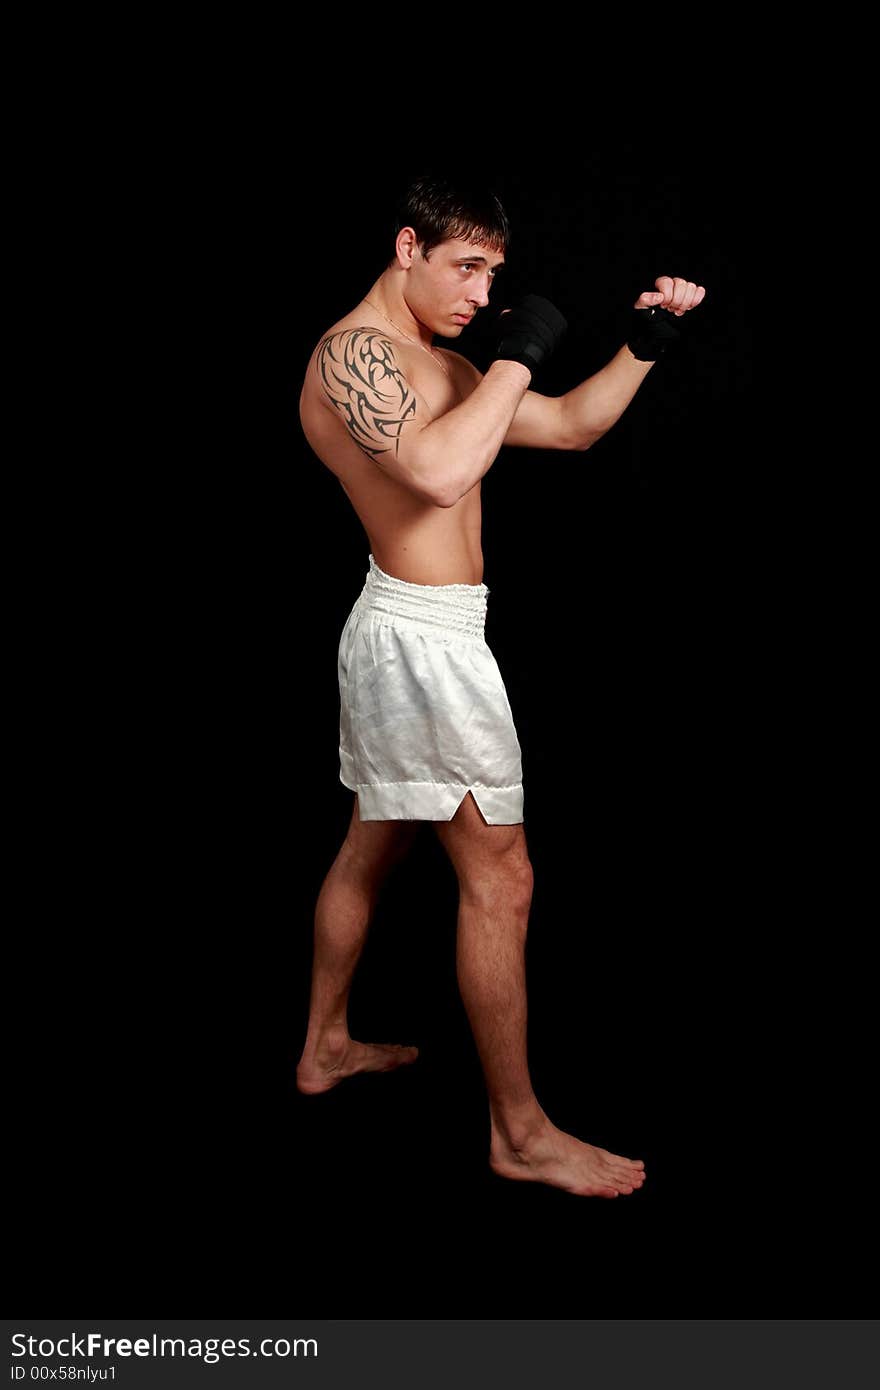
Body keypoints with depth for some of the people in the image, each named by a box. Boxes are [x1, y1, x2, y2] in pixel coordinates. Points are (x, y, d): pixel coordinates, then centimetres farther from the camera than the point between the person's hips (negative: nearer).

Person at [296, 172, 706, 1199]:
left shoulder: (443, 368, 16)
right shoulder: (354, 349, -14)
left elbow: (572, 425, 19)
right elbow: (438, 472, -32)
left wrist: (644, 341, 6)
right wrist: (518, 355, -20)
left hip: (400, 626, 11)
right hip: (425, 637, -11)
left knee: (371, 847, 20)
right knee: (499, 880, -5)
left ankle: (324, 1047, 37)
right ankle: (521, 1134, 7)